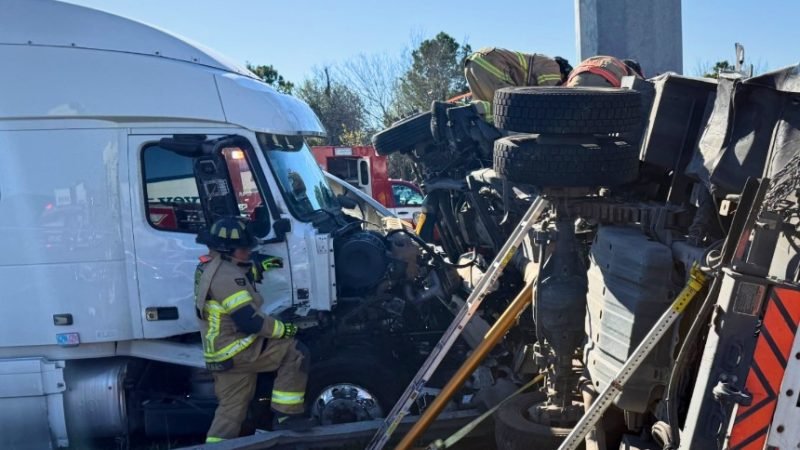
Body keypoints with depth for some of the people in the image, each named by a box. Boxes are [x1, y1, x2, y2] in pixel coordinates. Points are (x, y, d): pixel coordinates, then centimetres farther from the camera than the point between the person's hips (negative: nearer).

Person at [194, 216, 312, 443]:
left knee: (231, 409, 15)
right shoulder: (226, 275, -23)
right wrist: (283, 329, -15)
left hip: (221, 353, 10)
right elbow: (249, 321, -26)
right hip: (236, 351, -10)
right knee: (295, 352, -9)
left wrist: (260, 268, 33)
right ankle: (286, 416, -4)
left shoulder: (209, 266, 10)